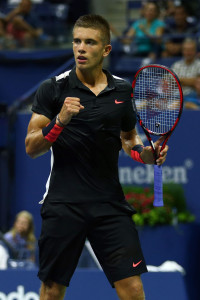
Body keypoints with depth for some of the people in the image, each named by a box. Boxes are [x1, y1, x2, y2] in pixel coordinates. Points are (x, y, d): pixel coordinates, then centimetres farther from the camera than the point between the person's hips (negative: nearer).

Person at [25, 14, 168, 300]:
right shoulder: (53, 88, -2)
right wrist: (60, 121, -21)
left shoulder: (122, 90, 8)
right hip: (63, 204, -2)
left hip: (110, 204, 2)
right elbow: (31, 147, -4)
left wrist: (145, 153, 1)